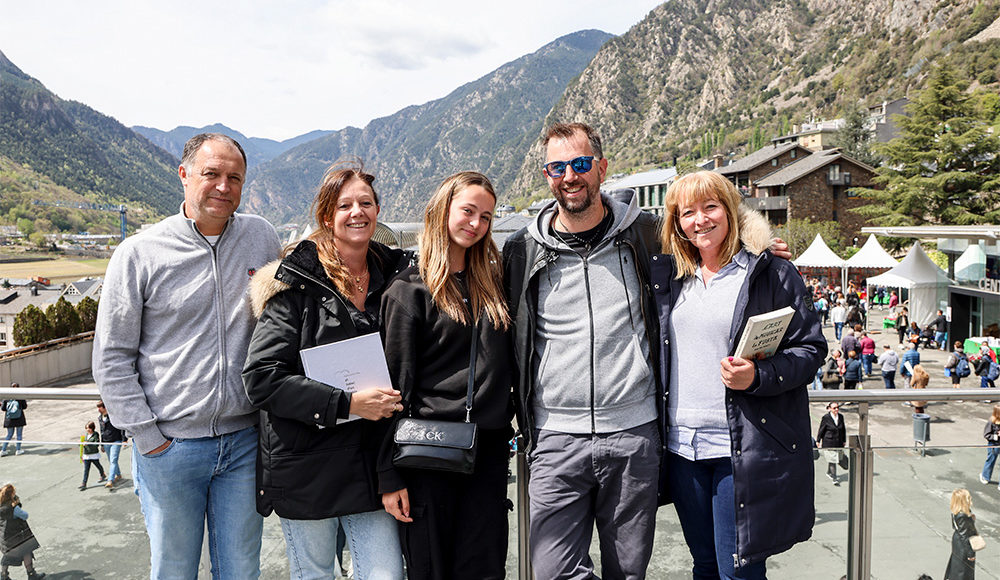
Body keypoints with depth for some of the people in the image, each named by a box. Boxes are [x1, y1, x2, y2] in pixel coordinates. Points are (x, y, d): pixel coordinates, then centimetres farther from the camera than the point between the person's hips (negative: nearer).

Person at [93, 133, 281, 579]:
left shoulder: (262, 239, 3)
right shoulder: (139, 254, -5)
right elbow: (111, 358, -1)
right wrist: (148, 438, -5)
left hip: (244, 441, 2)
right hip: (169, 446, -2)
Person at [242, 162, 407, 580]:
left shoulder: (395, 275, 5)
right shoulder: (296, 284, -9)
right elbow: (261, 379, -15)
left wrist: (393, 398, 1)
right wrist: (347, 403, -21)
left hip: (370, 463, 3)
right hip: (306, 465, -3)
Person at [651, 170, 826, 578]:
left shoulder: (773, 274, -4)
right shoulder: (669, 277, 10)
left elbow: (812, 349, -5)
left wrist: (759, 376, -21)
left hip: (743, 449, -5)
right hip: (682, 446, 5)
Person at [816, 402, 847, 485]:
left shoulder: (841, 417, 0)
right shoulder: (826, 418, -14)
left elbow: (843, 429, 11)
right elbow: (821, 430, -6)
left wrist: (844, 441, 16)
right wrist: (818, 441, 0)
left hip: (838, 443, 5)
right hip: (829, 442, -5)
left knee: (833, 458, 16)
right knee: (832, 459, -5)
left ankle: (828, 472, 38)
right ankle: (834, 478, 2)